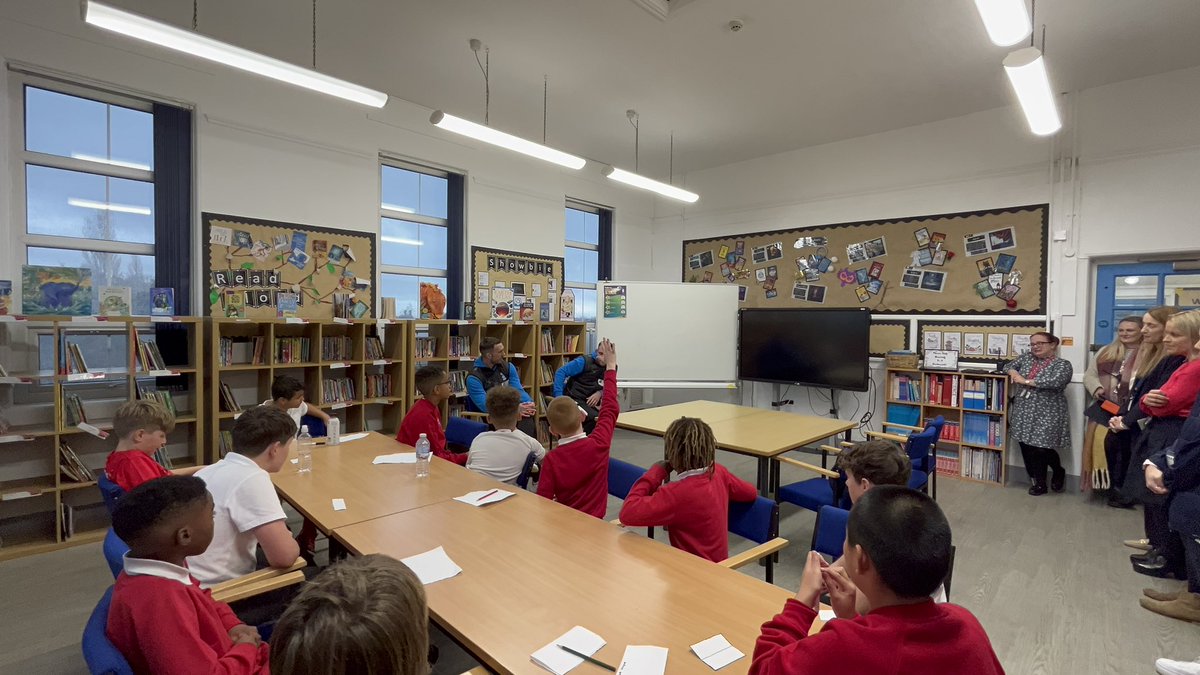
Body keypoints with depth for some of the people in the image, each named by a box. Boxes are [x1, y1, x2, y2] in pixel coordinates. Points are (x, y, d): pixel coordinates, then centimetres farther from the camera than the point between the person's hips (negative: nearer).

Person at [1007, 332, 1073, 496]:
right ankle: (1038, 482, 18)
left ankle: (1058, 471, 26)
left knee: (1041, 449, -6)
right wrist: (1014, 373, -6)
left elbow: (1055, 381, -21)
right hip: (1023, 413, 5)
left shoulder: (1062, 364, -5)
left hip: (1047, 415, -5)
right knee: (1026, 448, 4)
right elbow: (1010, 366, 18)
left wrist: (1026, 381, -16)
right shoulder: (1026, 358, 11)